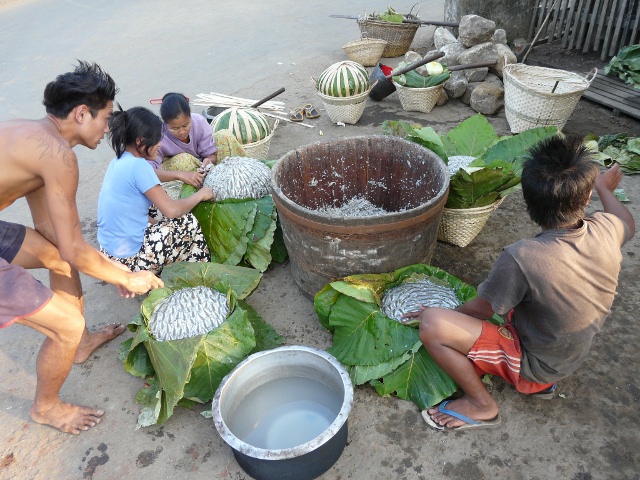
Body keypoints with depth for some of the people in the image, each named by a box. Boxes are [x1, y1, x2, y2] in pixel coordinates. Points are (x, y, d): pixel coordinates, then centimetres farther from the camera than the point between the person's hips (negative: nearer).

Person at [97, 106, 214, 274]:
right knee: (188, 222, 3)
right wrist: (200, 195, -6)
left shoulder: (118, 161, 6)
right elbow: (171, 210, -21)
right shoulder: (138, 165, -20)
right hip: (128, 260, -9)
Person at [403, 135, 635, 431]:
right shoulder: (605, 230, -18)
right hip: (572, 358, 7)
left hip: (531, 364, -7)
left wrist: (439, 316, 3)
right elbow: (628, 224, 10)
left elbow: (482, 309, -17)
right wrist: (604, 188, 29)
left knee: (430, 325, -19)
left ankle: (480, 404, 1)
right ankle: (542, 381, 23)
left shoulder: (521, 259, -34)